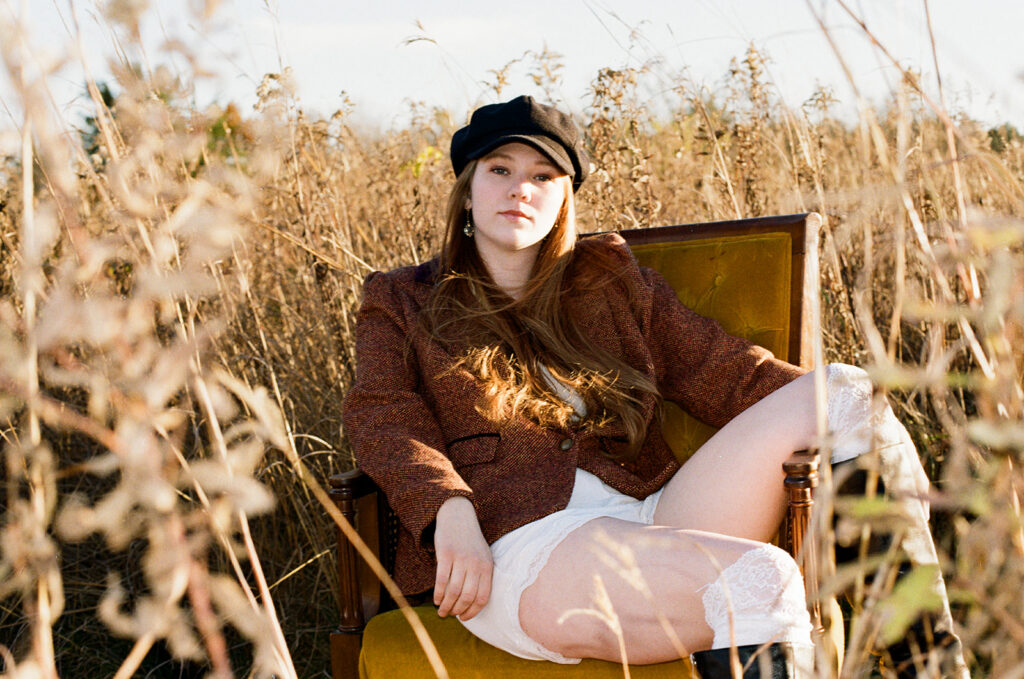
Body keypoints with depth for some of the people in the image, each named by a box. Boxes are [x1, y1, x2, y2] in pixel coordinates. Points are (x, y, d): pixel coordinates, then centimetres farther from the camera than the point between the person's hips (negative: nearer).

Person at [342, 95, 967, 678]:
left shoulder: (611, 279, 24)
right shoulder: (401, 305, 18)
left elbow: (718, 369, 16)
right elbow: (386, 419, 2)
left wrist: (845, 410, -1)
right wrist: (450, 512, -20)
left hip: (655, 518, 5)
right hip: (521, 551, -4)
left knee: (840, 391, -16)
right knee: (761, 579, -32)